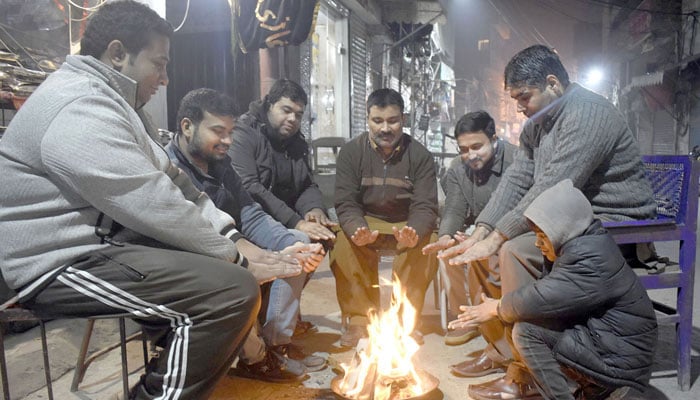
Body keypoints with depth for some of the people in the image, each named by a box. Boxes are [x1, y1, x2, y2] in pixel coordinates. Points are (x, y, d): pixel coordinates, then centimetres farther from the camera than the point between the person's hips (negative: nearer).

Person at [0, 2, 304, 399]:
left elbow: (171, 182, 9)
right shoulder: (80, 109, -20)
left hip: (105, 239, 11)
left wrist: (232, 239, -1)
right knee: (235, 289, -24)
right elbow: (156, 207, -25)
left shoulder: (114, 100, 14)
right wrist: (238, 261, -14)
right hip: (62, 262, -11)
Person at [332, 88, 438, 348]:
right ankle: (360, 319, -16)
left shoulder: (420, 156, -4)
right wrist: (358, 230, -34)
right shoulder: (350, 152, -4)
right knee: (342, 242, -31)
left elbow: (425, 207, -11)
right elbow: (346, 204, -10)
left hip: (407, 226, 0)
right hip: (364, 223, 0)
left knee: (425, 245, -31)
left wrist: (414, 233, -35)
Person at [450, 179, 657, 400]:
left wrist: (496, 308, -11)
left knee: (527, 331, -19)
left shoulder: (592, 259, -24)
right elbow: (544, 290, 6)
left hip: (619, 356, -10)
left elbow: (542, 299, -27)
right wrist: (499, 306, -6)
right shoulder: (577, 245, 5)